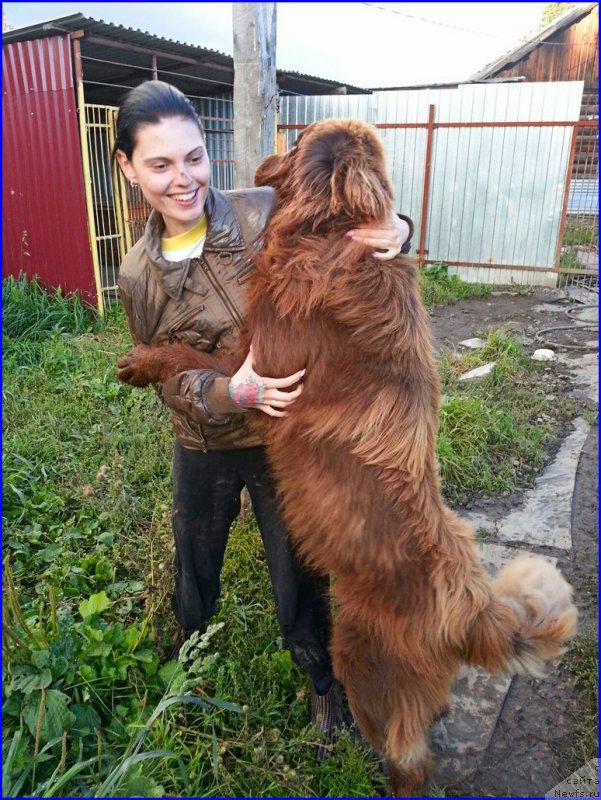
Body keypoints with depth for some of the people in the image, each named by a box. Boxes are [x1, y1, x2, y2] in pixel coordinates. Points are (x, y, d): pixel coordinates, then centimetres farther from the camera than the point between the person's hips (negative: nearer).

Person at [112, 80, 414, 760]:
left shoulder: (266, 214, -16)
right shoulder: (137, 275, -7)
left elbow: (349, 236, -5)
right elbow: (170, 379, -6)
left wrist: (395, 230, -29)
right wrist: (232, 392, -27)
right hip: (203, 449, 3)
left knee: (299, 575, 14)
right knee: (193, 576, 26)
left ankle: (320, 683, 47)